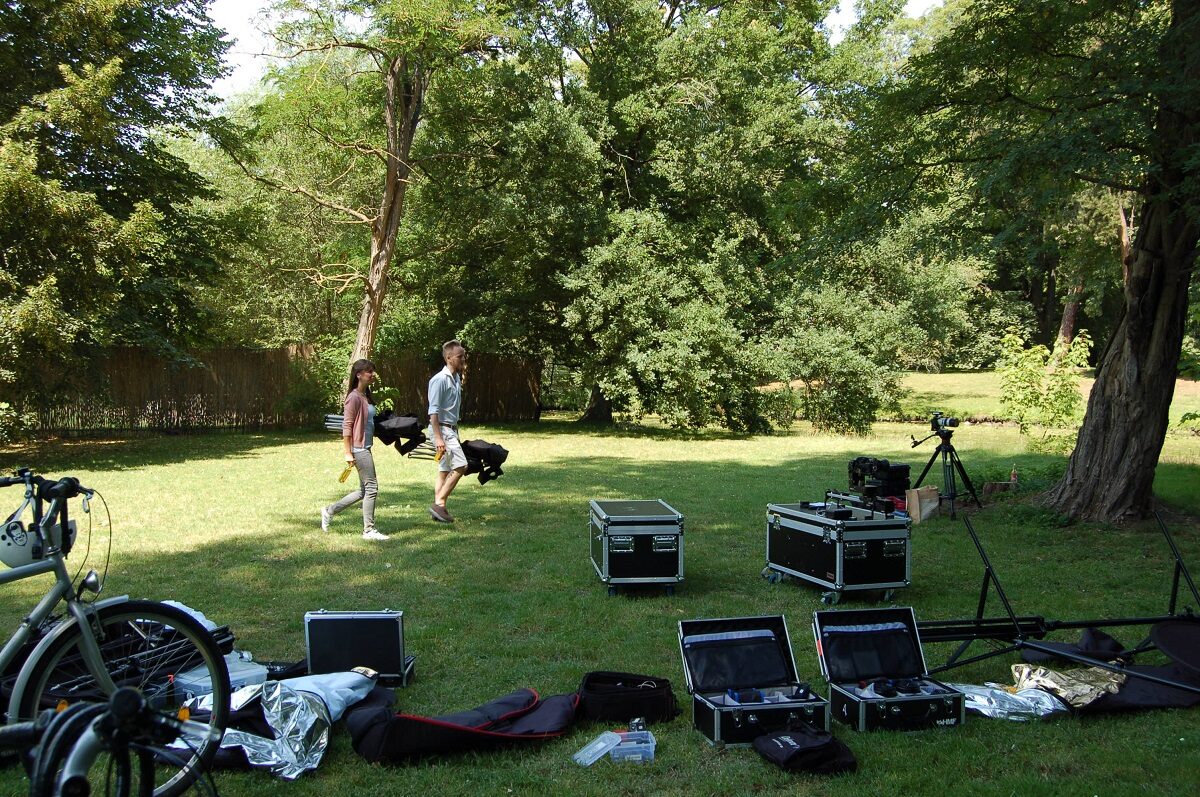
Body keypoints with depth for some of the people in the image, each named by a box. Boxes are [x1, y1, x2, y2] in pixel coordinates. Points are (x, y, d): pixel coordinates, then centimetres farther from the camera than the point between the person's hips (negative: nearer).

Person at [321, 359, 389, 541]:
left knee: (364, 490, 14)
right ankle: (369, 530, 4)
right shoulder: (354, 397, -14)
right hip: (358, 448, -10)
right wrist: (347, 452, -18)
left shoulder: (366, 396, 13)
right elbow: (347, 426, -16)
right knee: (371, 487, -4)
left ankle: (329, 511, 24)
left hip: (365, 447, 10)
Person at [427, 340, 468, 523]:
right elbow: (433, 411, -19)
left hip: (451, 428, 10)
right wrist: (438, 438, -24)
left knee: (445, 471, 11)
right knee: (461, 465, -15)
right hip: (441, 429, -10)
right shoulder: (440, 380, -16)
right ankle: (439, 503, -8)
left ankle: (438, 509, 16)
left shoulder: (457, 378, 12)